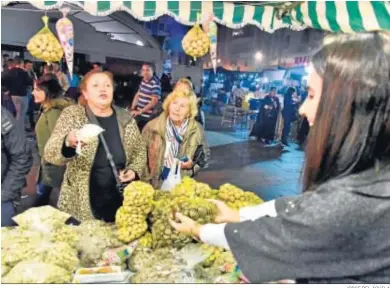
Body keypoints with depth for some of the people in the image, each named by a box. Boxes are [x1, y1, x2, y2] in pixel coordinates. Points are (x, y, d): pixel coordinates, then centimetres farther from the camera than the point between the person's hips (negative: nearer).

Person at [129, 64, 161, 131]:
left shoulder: (155, 84, -17)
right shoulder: (143, 81, 8)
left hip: (147, 117, -7)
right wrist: (132, 109, 8)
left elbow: (154, 101, -21)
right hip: (138, 113, 7)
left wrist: (140, 111, -17)